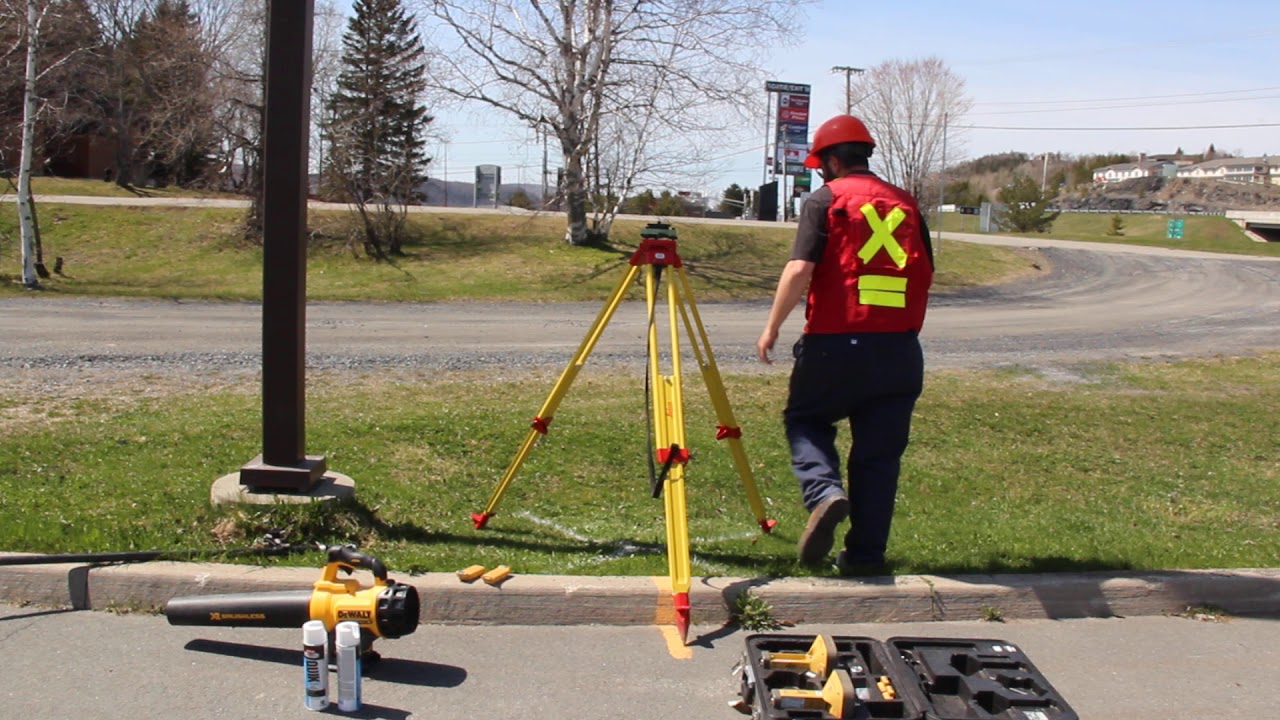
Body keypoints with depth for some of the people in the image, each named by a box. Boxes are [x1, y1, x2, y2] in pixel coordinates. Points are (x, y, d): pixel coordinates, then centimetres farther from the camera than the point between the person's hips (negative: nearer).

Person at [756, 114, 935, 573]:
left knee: (805, 418, 17)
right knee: (879, 452, 10)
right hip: (899, 349, 4)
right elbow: (926, 277, 15)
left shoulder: (826, 199, -1)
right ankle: (866, 554, 13)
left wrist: (772, 327, -4)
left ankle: (824, 491, -9)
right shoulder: (906, 204, 13)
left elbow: (800, 268, -12)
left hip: (835, 343, -4)